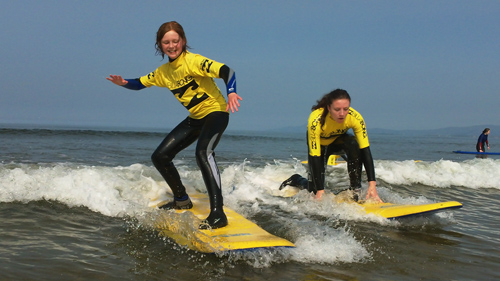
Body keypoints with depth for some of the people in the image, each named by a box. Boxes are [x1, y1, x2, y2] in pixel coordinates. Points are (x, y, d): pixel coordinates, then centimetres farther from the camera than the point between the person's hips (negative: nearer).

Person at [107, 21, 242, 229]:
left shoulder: (193, 61, -19)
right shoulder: (163, 72, 5)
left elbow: (226, 71, -29)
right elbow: (140, 83, 17)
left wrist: (231, 93, -49)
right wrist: (123, 83, -4)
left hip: (215, 112, -8)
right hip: (195, 118, 8)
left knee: (203, 152, -35)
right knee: (160, 157, 7)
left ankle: (217, 213, -38)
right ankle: (182, 200, 27)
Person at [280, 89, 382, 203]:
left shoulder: (355, 118, -32)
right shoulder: (316, 120, -38)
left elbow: (365, 151, -30)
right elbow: (315, 156, -35)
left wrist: (372, 184, -37)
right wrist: (320, 190, -38)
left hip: (339, 140, 2)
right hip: (319, 144, -2)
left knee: (353, 144, -33)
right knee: (314, 190, -5)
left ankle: (355, 191, -22)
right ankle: (296, 179, 29)